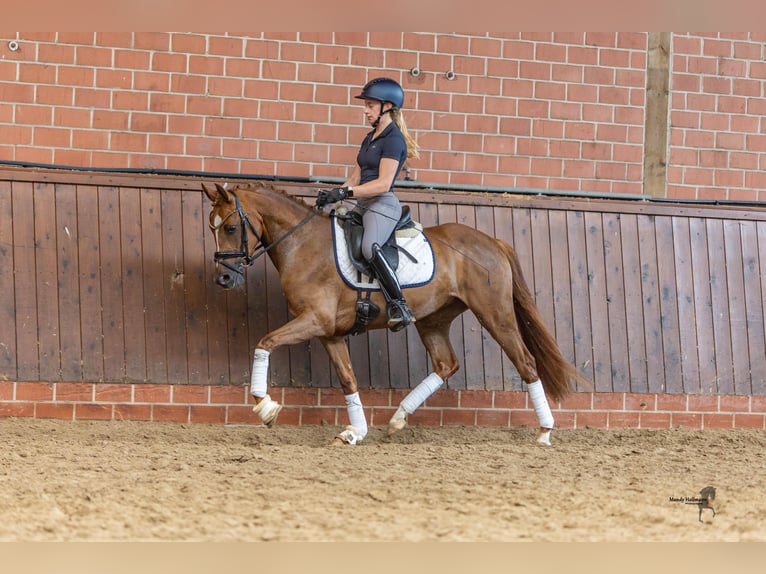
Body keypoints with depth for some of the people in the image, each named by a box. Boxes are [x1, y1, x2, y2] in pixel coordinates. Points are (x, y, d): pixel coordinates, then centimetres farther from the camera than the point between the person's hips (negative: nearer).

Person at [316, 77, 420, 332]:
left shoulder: (393, 139, -10)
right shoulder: (369, 138, 19)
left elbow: (383, 183, -18)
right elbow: (355, 177, 19)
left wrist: (345, 192, -21)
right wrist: (333, 195, 1)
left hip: (383, 205, -11)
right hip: (363, 206, 11)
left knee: (369, 248, -36)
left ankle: (399, 307, -34)